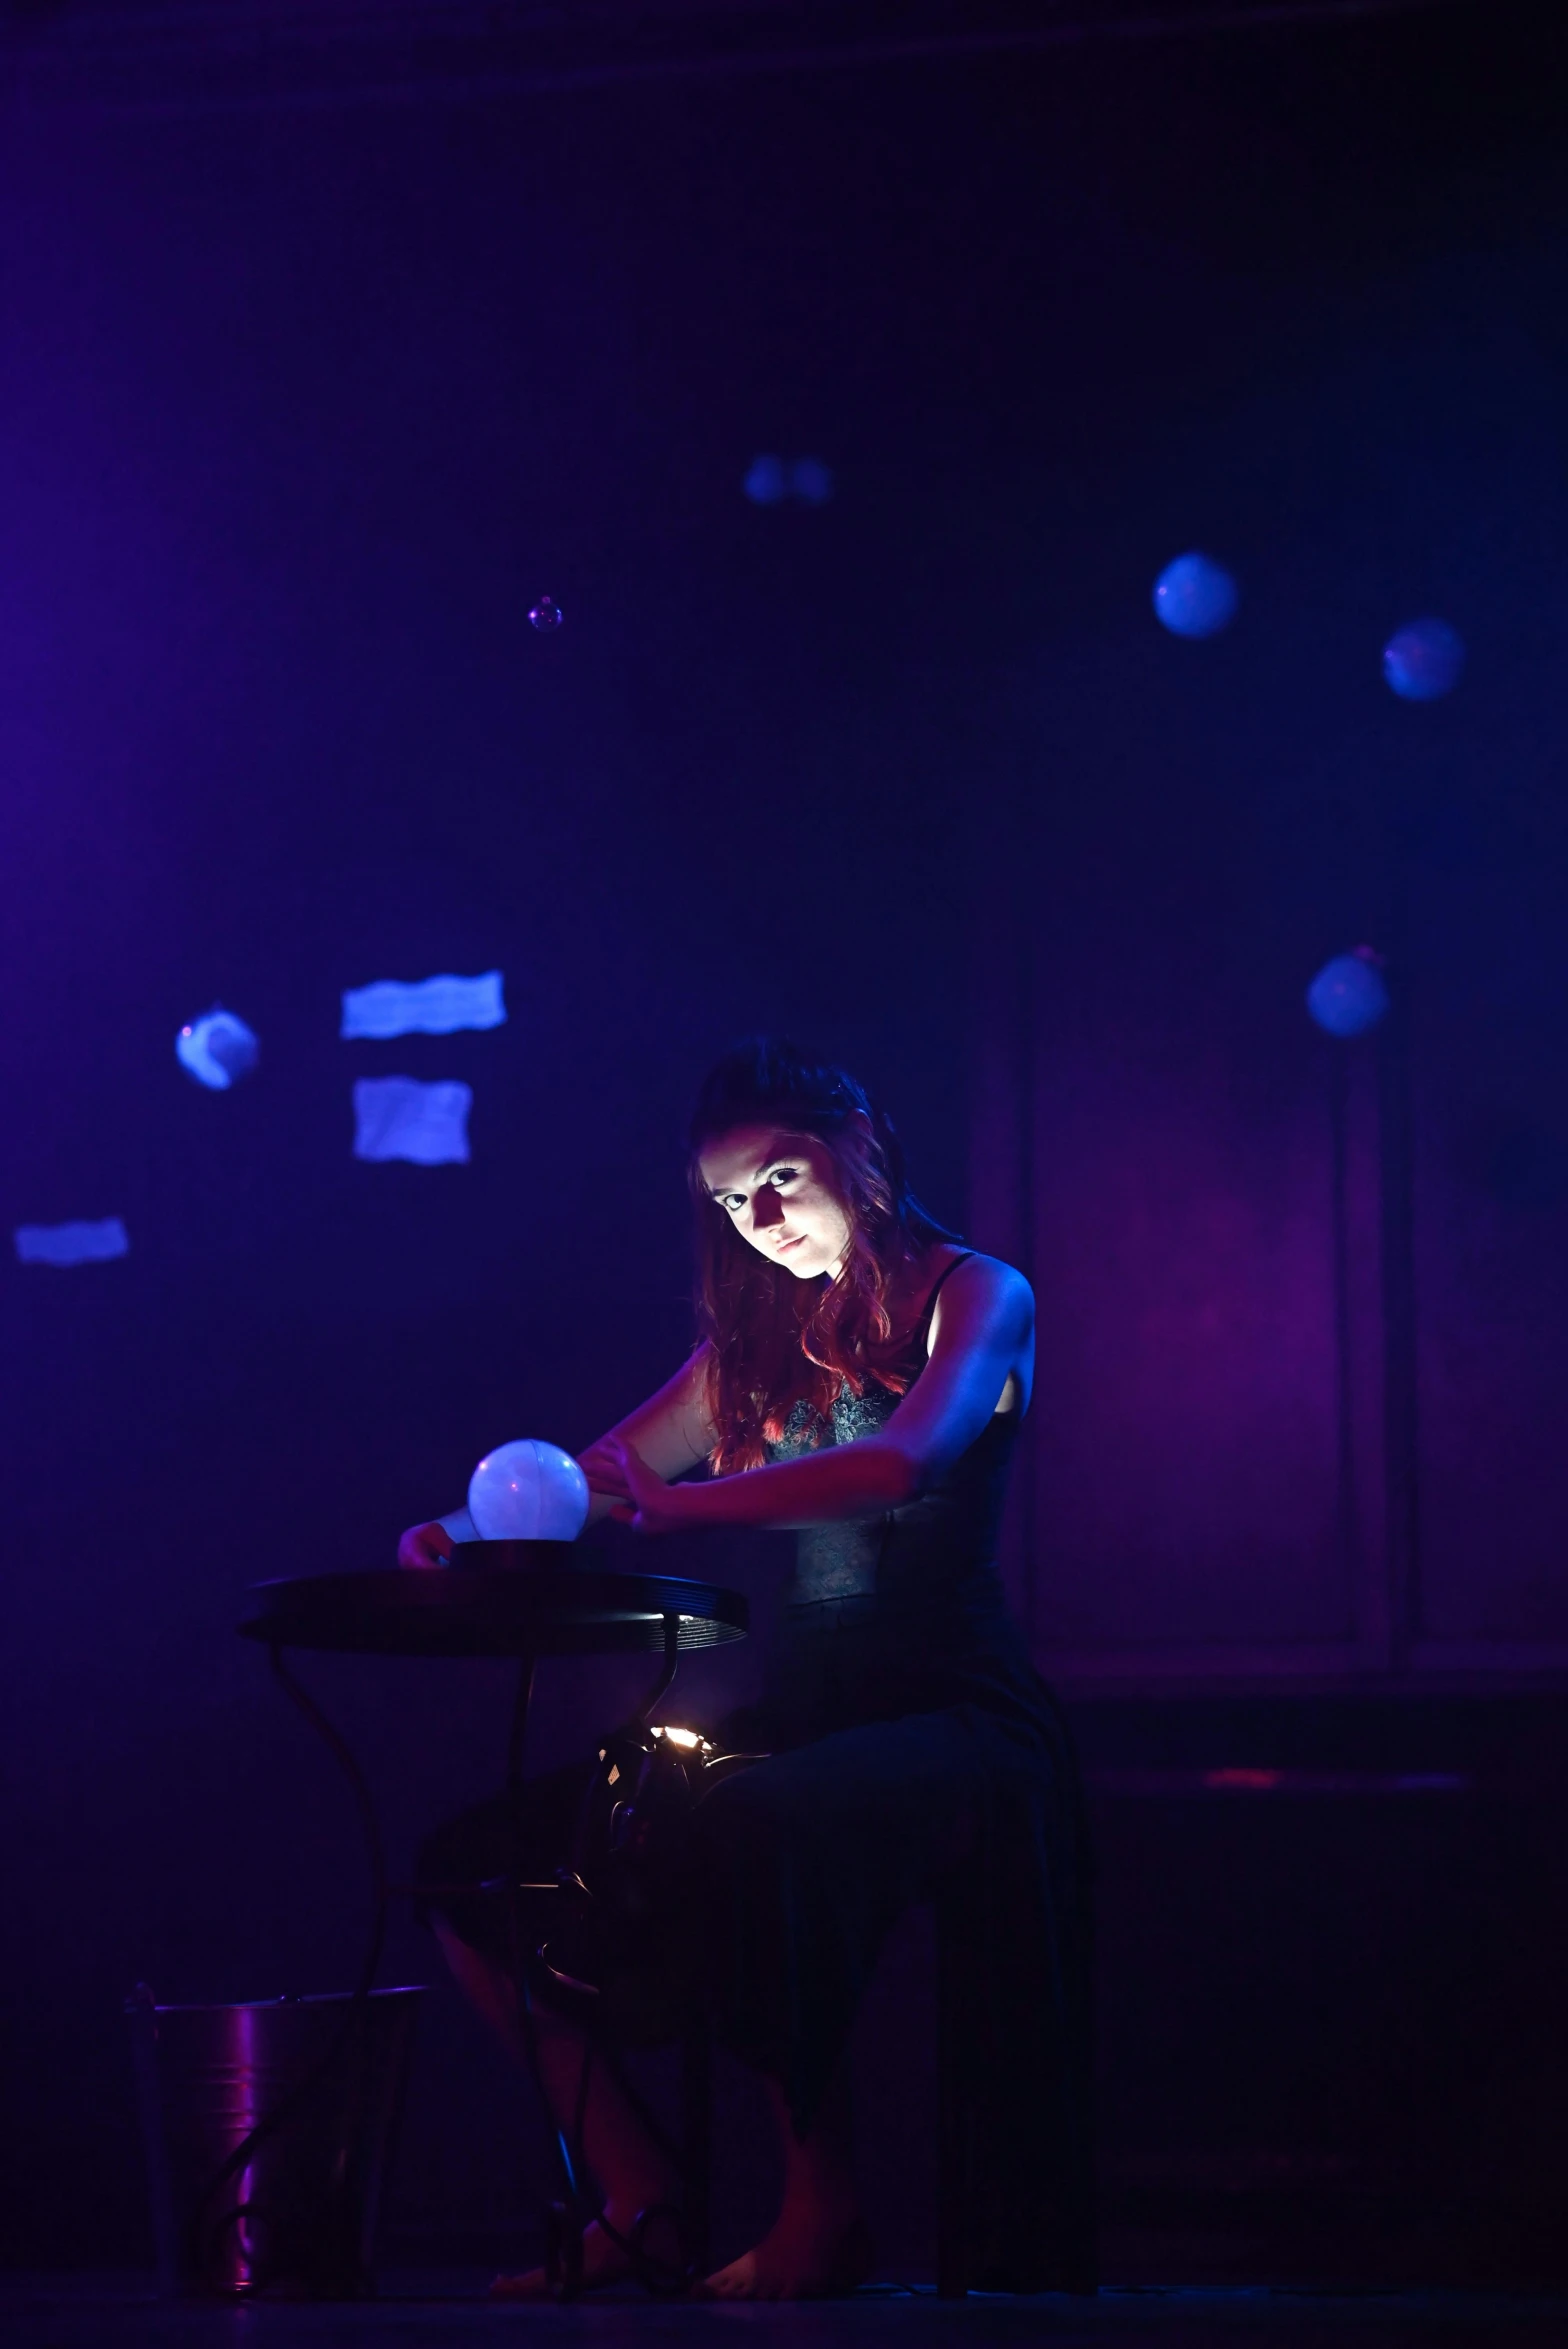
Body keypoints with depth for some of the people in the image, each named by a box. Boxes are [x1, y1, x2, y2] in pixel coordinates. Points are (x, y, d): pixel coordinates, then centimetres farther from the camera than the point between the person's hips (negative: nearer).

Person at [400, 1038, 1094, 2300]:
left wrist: (679, 1507, -30)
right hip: (803, 1705, 7)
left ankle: (824, 2208, -26)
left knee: (752, 1831, -38)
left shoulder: (977, 1295, -3)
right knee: (480, 1859, -5)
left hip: (953, 1707, -7)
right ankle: (638, 2201, -6)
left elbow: (904, 1462, -22)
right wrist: (473, 1533, -8)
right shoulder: (763, 1331, 17)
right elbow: (606, 1473, 14)